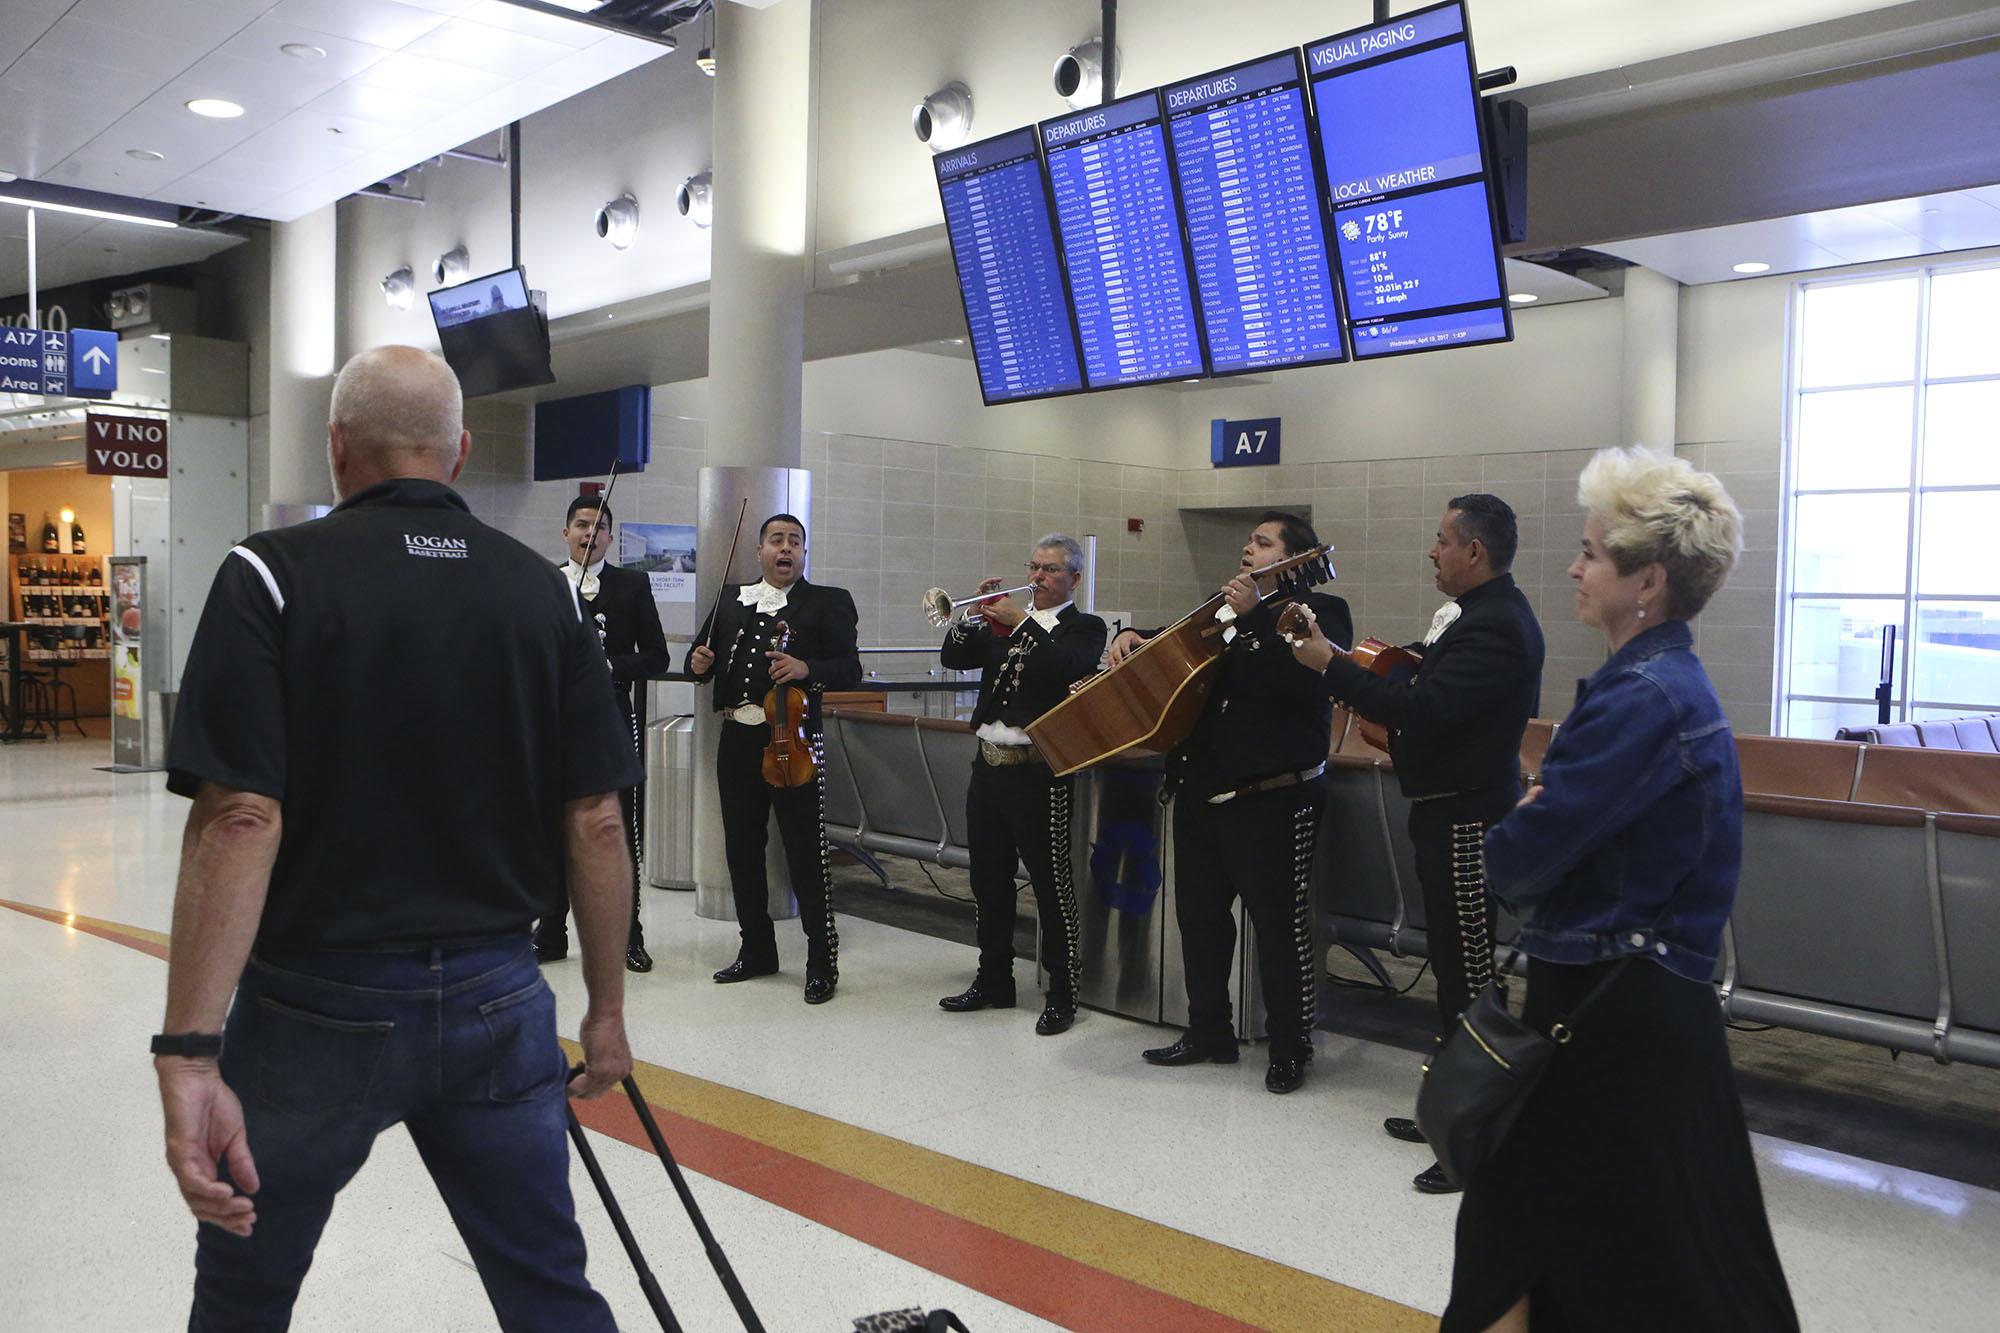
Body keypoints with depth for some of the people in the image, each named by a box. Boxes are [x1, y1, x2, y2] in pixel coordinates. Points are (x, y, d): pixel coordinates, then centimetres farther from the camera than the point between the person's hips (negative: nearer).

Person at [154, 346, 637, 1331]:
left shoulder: (273, 576, -9)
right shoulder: (543, 590, 0)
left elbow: (241, 819, -20)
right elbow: (597, 824, -2)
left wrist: (190, 1055, -19)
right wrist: (607, 1009, 7)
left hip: (317, 1006, -2)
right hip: (497, 1000, 2)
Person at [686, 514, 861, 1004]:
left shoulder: (827, 603, 1)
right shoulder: (730, 599, 15)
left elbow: (850, 671, -7)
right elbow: (705, 657, 15)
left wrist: (807, 668, -25)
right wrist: (700, 662, -8)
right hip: (737, 739, 5)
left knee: (807, 852, -3)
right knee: (742, 848, 14)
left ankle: (822, 962, 6)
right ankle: (757, 948, 29)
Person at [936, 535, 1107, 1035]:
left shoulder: (1084, 628, 1)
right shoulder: (1004, 621, 16)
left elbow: (1065, 668, -20)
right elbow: (953, 657, 8)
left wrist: (1020, 620, -19)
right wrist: (978, 614, -6)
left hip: (1040, 772, -6)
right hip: (989, 764, 6)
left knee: (1052, 884, -2)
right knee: (988, 879, 13)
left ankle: (1062, 995, 7)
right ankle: (994, 980, 27)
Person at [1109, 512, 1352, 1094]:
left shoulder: (1320, 611, -4)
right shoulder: (1226, 610, 19)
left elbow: (1301, 679, -23)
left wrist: (1253, 615, -24)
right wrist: (1135, 636, 12)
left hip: (1272, 800, -8)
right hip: (1201, 795, 8)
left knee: (1281, 924, -1)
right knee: (1199, 915, 15)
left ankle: (1290, 1048, 14)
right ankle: (1208, 1032, 29)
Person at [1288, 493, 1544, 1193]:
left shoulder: (1496, 625, -20)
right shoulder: (1484, 613, 14)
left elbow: (1423, 710, -27)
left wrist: (1333, 665, -19)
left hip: (1466, 815, -11)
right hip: (1449, 807, 11)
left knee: (1467, 972, -5)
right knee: (1454, 962, 17)